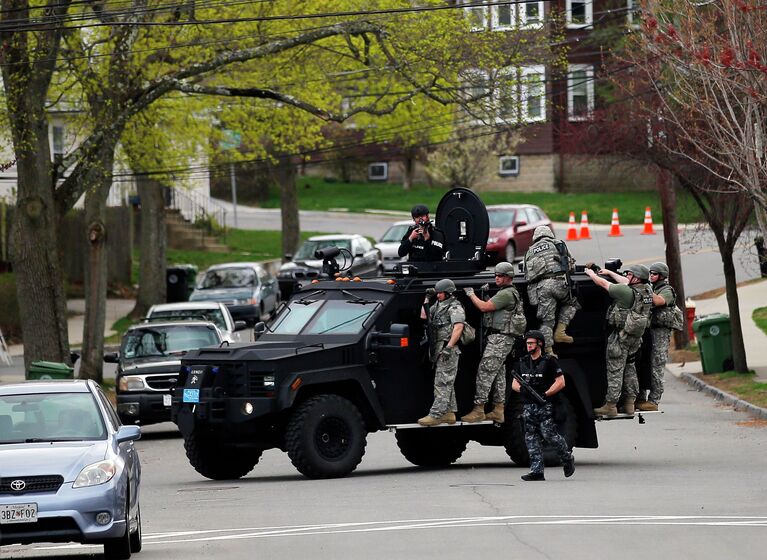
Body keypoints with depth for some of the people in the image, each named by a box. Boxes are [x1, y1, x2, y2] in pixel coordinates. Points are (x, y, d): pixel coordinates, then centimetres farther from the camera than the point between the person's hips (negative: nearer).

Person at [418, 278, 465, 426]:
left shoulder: (455, 307, -11)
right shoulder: (438, 306, 19)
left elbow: (458, 328, -22)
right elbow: (424, 316, 25)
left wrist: (449, 347, -28)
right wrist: (426, 300, 15)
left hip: (448, 350, -10)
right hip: (439, 350, 10)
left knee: (442, 383, -12)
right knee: (446, 383, 13)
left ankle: (435, 415, -16)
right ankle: (449, 413, 18)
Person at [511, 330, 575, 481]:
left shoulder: (549, 361, -3)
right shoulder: (522, 363, 14)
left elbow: (560, 382, -6)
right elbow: (514, 384, 19)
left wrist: (545, 394, -16)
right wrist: (521, 389, -4)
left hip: (545, 405, -6)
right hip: (528, 405, 6)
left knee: (549, 434, -11)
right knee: (531, 438, -1)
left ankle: (567, 459, 13)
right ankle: (536, 471, -1)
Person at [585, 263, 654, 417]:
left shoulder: (627, 292, -20)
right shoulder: (647, 291, 2)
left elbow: (603, 283, -10)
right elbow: (625, 282, 20)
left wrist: (590, 273, 8)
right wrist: (609, 272, 30)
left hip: (622, 335, -8)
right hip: (636, 336, 8)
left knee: (615, 370, -2)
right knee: (629, 368, 18)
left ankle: (611, 405, 0)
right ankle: (629, 402, 21)